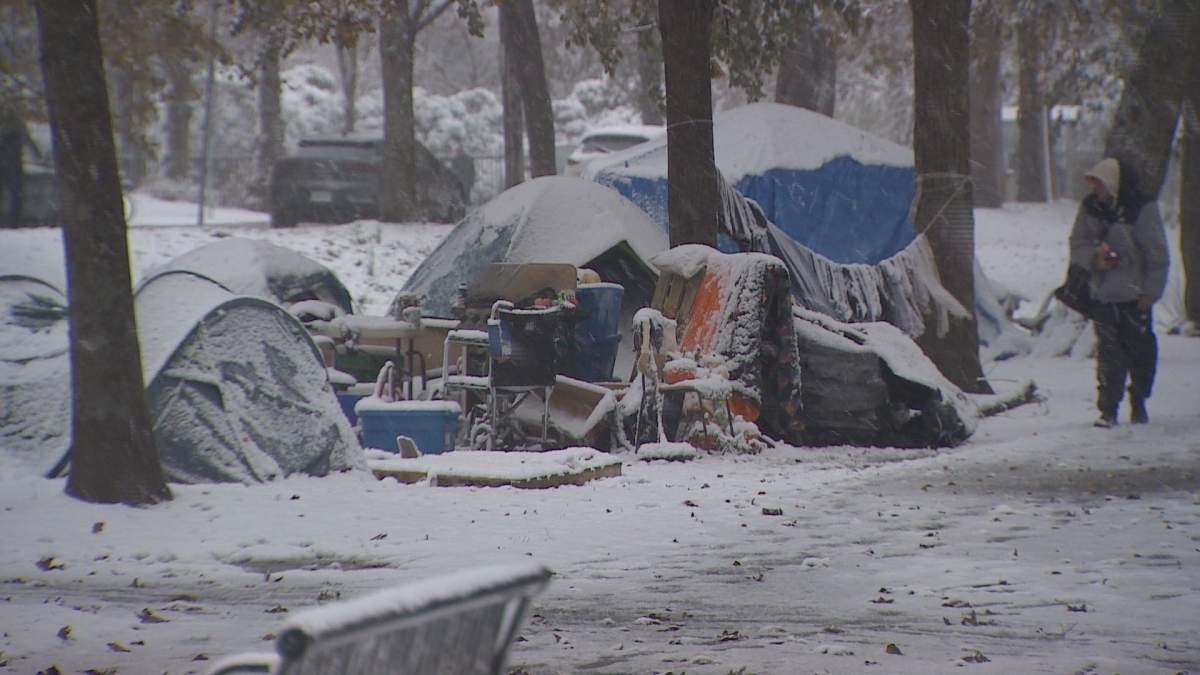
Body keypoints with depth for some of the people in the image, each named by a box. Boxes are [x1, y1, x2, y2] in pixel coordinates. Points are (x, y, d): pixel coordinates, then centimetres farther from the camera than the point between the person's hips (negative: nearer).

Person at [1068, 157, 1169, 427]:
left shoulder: (1142, 210, -11)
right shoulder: (1090, 208, 2)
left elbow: (1157, 254, -8)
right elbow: (1077, 244, 9)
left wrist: (1151, 291, -9)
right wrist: (1094, 257, -13)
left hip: (1135, 296, -2)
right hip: (1103, 293, 3)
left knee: (1140, 351, 7)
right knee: (1108, 354, -2)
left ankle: (1138, 404, 24)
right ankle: (1107, 409, 0)